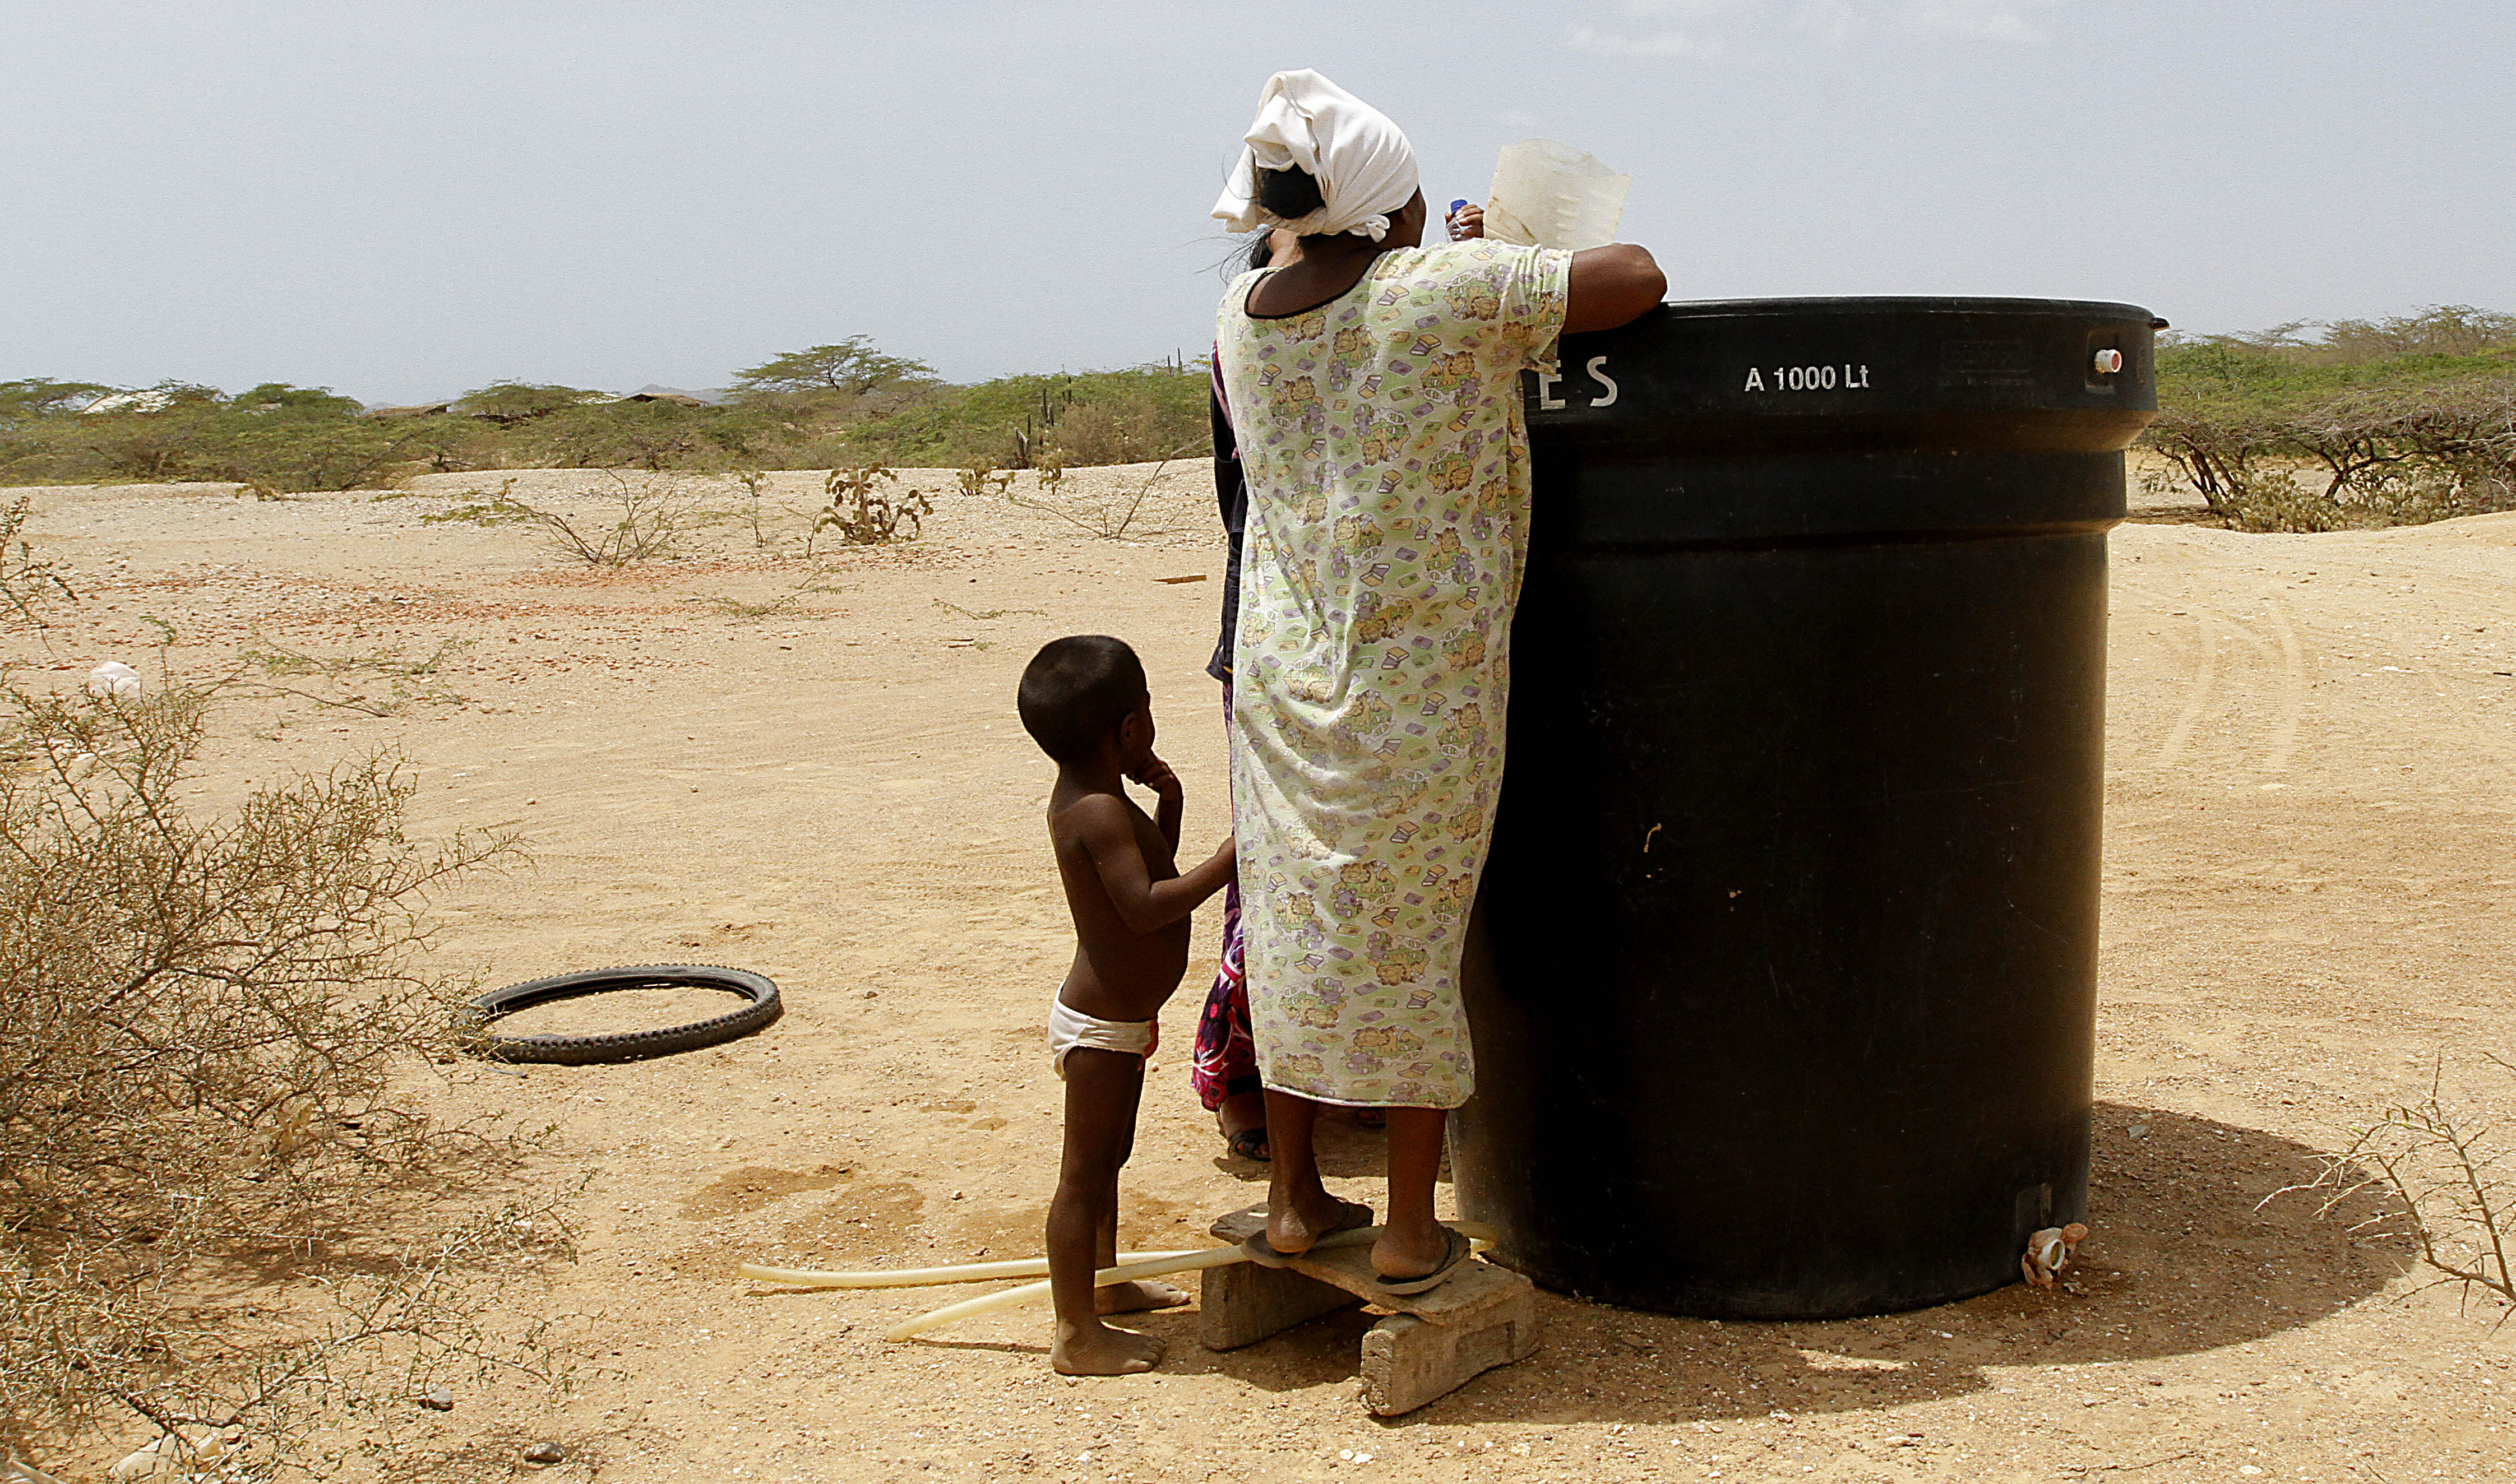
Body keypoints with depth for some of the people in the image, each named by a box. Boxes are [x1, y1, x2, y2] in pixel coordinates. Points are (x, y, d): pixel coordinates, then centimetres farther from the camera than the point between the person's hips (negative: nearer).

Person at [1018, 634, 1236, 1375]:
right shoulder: (1099, 812, -25)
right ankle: (1076, 1334, 8)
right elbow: (1145, 905, -33)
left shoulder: (1082, 799, 6)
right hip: (1100, 1027, -10)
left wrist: (1168, 807, 5)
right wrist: (1228, 861, -30)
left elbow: (1150, 873, 17)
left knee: (1109, 1155, 25)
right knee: (1084, 1173, -1)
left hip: (1115, 1015, 10)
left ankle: (1104, 1281, 42)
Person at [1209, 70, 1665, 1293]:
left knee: (1294, 920, 14)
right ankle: (1410, 1232, 15)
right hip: (1421, 677, -4)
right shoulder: (1449, 291, -13)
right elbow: (1638, 278, -12)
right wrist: (1538, 268, 9)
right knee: (1414, 939, 6)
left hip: (1282, 668, 5)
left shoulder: (1242, 313, 2)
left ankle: (1293, 1200, 25)